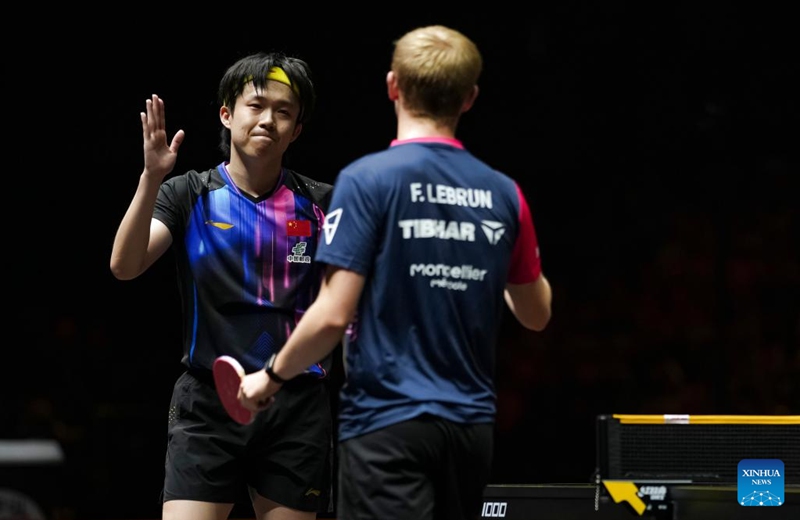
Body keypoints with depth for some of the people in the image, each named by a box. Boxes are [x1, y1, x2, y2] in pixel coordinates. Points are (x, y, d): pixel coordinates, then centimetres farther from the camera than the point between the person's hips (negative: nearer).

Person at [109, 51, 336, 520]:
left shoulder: (320, 204, 5)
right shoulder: (190, 195, 2)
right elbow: (125, 265, -12)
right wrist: (152, 177, -23)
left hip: (297, 407, 1)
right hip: (208, 404, -1)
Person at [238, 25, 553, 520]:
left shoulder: (367, 180, -9)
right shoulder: (504, 193, 6)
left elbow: (334, 315, -13)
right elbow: (537, 313, 17)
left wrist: (272, 376, 3)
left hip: (388, 420, -6)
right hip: (472, 424, 6)